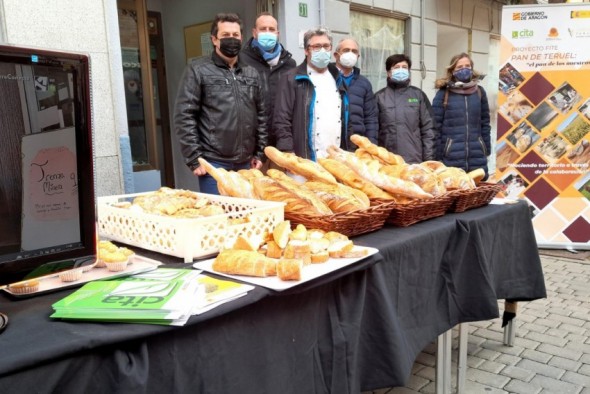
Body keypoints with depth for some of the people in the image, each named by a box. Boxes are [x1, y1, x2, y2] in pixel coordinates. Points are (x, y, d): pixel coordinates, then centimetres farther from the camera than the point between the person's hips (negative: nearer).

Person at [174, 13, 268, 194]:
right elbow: (184, 117, -6)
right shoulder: (197, 70, -2)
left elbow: (262, 115, 14)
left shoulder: (252, 74, 12)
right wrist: (194, 159, -11)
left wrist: (259, 153, 9)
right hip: (214, 163, -4)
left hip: (246, 163, 5)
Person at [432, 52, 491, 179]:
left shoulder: (479, 91, 10)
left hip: (477, 158, 3)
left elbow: (485, 123, 13)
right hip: (451, 158, -3)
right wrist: (437, 156, -6)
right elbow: (436, 126, -3)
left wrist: (487, 149, 10)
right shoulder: (443, 93, -1)